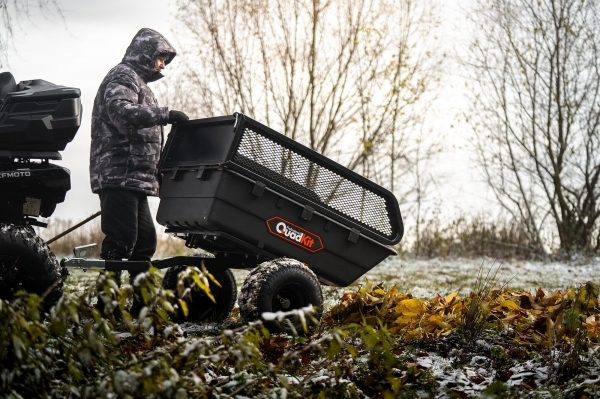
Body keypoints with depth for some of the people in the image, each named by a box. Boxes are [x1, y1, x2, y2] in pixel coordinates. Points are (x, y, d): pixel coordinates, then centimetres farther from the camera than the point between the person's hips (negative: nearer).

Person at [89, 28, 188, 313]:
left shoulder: (138, 83, 29)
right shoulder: (123, 77, -3)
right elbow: (121, 113, -24)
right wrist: (165, 115, -26)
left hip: (133, 179, 11)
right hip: (119, 174, -11)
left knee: (145, 239, 11)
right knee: (121, 240, -15)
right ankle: (106, 303, -15)